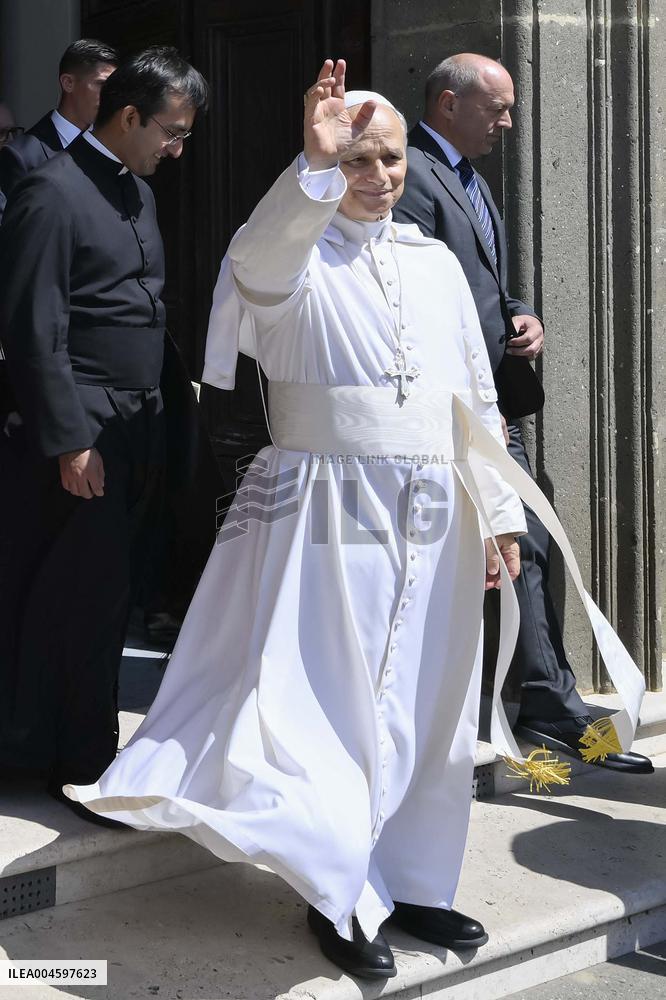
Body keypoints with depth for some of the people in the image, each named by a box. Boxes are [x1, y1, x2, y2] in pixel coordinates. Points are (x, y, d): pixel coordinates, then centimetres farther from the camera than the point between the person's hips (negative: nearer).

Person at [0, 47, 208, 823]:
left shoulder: (137, 191, 17)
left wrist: (158, 420, 13)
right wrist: (68, 440, -17)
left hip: (136, 432, 9)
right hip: (82, 437, -9)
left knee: (107, 597, 11)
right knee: (84, 600, -5)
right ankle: (79, 766, 5)